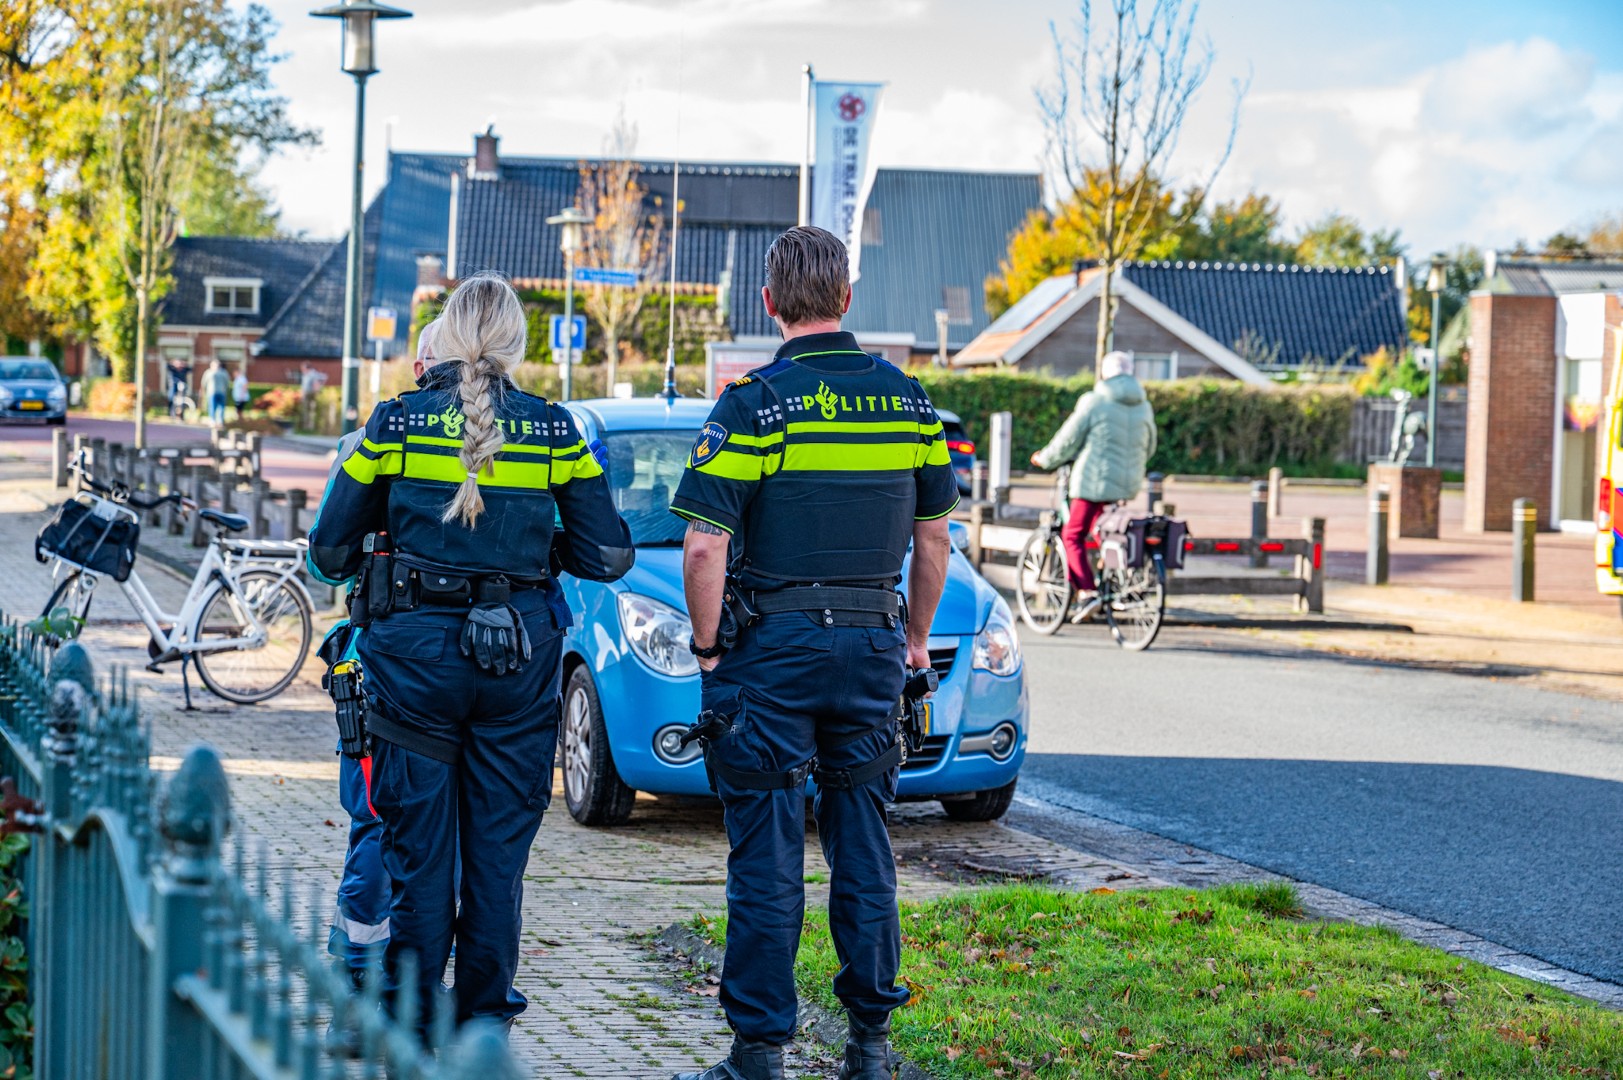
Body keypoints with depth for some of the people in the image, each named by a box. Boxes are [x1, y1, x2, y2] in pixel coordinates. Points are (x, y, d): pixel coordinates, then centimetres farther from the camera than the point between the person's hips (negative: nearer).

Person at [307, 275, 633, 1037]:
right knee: (499, 850, 10)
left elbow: (329, 550, 2)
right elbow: (608, 557, 0)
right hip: (519, 656, 1)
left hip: (416, 651, -1)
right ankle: (486, 1024, 15)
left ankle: (411, 1024, 11)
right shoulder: (552, 430, -1)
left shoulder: (397, 422, -3)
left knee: (418, 848, 7)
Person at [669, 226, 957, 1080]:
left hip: (773, 647, -4)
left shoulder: (754, 404, -10)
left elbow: (704, 546, -15)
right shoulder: (908, 400, 5)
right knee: (863, 846, 11)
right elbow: (933, 537, 11)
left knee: (767, 855, 0)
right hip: (872, 643, 4)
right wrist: (915, 639, 21)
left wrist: (707, 648, -3)